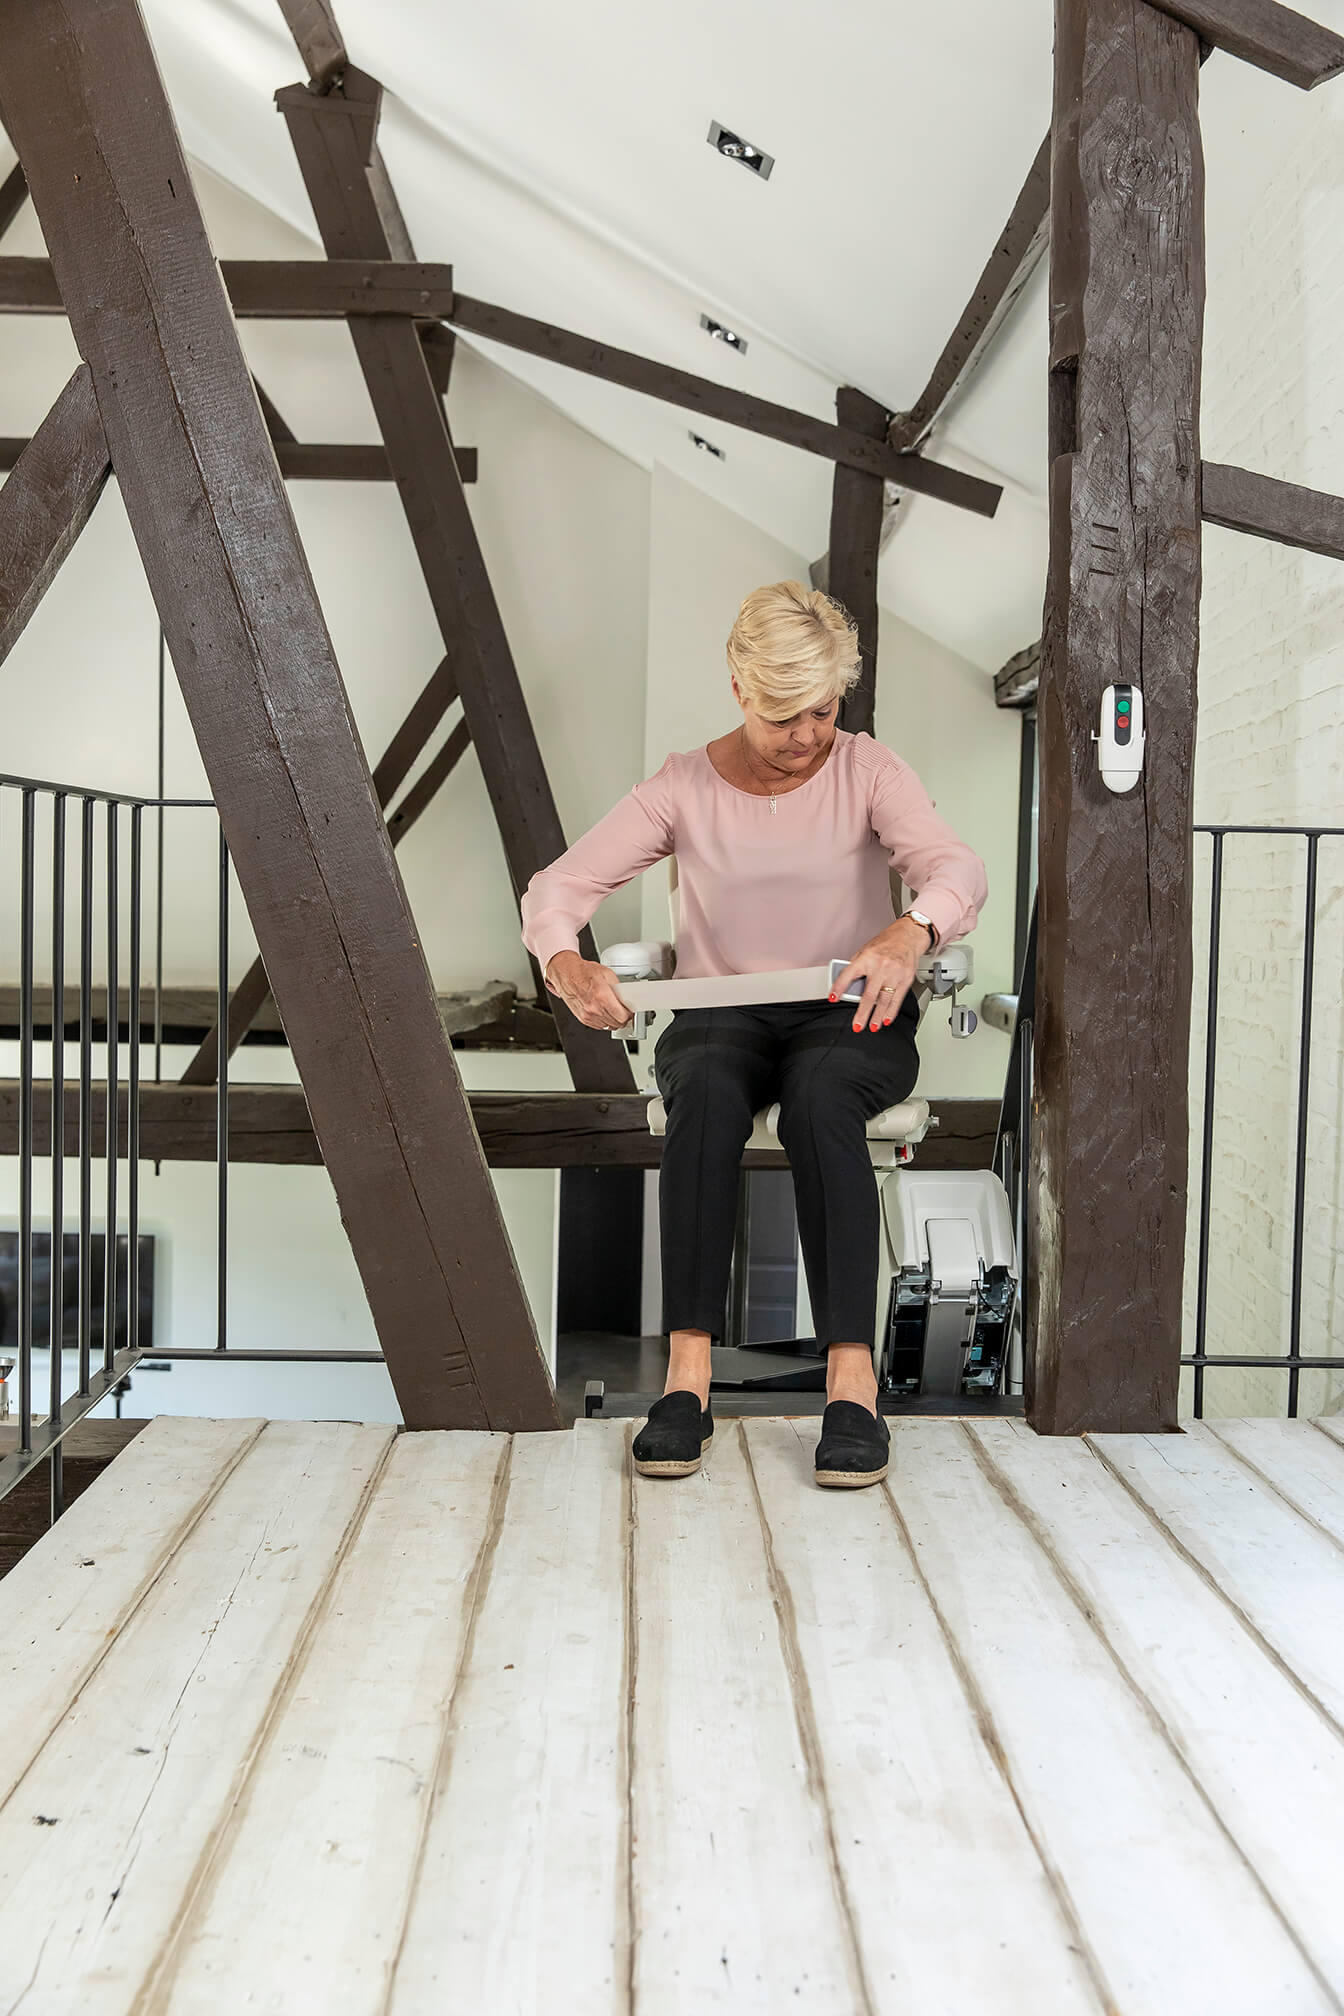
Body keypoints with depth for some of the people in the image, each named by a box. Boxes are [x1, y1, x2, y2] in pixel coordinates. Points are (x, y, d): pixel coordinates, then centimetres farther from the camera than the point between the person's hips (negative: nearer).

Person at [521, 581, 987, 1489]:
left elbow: (960, 871, -17)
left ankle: (853, 1381, -40)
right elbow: (559, 884, -5)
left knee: (819, 1092, -37)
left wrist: (911, 933, -42)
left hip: (849, 1019, -1)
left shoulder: (868, 771, -1)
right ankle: (687, 1376, -37)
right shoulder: (684, 786, 2)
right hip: (720, 1015, 1)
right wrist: (565, 961, -29)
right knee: (707, 1091, -36)